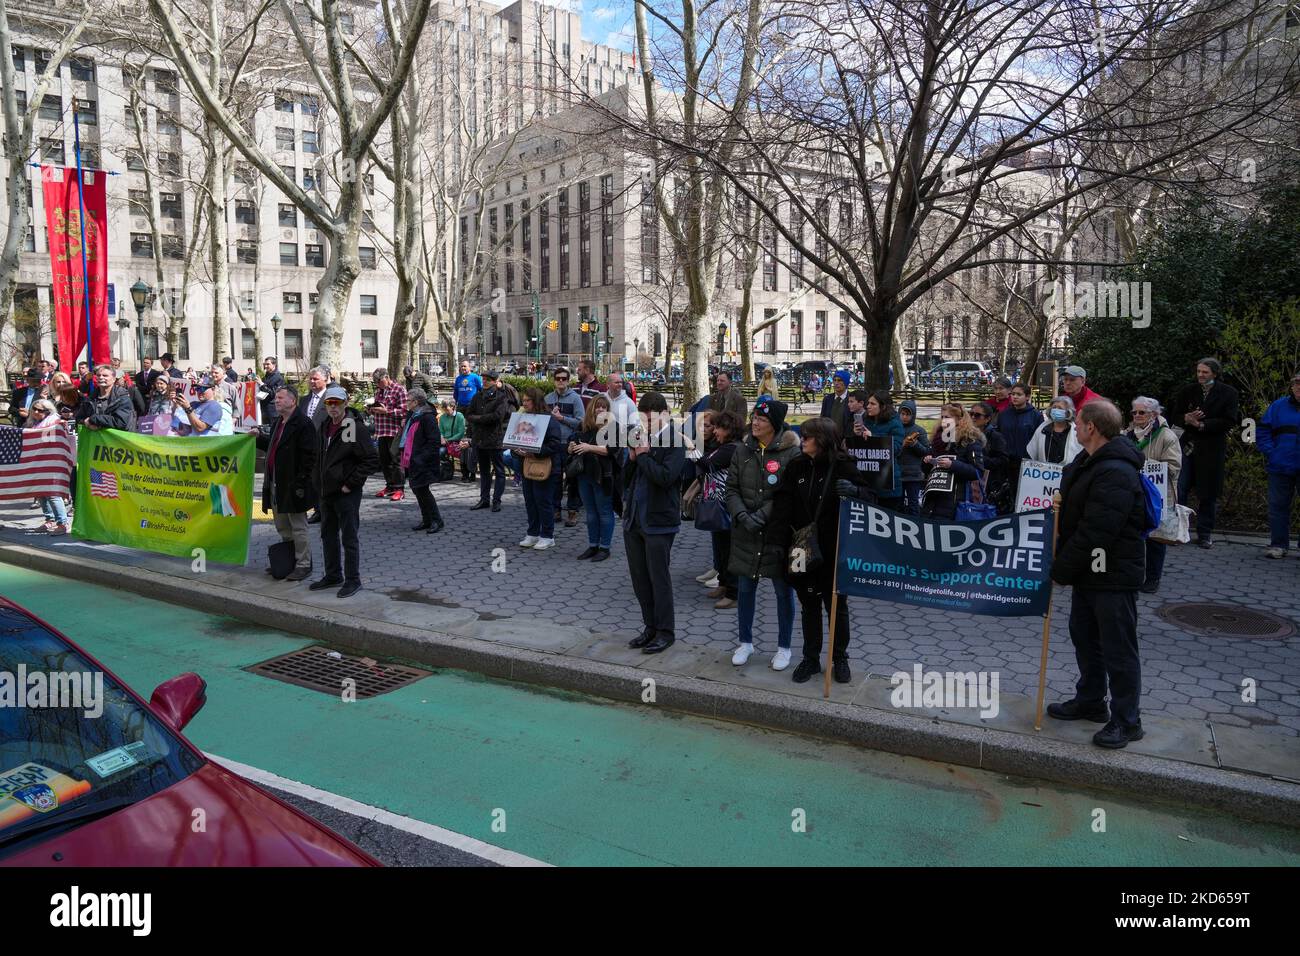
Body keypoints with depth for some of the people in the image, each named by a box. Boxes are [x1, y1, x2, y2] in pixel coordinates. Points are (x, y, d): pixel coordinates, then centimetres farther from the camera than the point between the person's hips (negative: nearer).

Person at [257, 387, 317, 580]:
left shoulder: (302, 424, -15)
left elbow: (310, 455, -19)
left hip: (293, 485, -10)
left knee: (298, 528, -1)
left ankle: (303, 565, 9)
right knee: (282, 527, 18)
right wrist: (260, 437, 10)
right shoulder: (277, 423, 15)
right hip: (276, 484, 10)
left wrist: (300, 483, -22)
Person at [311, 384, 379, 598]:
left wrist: (351, 483, -16)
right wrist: (318, 484, 14)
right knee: (328, 535, 17)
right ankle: (333, 575, 30)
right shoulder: (324, 427, 11)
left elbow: (372, 461, -17)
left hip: (346, 493, -8)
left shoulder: (356, 428, -14)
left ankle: (353, 580, 9)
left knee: (349, 538, 0)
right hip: (325, 492, 8)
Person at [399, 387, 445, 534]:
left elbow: (435, 441, -21)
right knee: (416, 489, 12)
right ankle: (427, 520, 22)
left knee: (422, 490, -7)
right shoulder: (411, 415, 11)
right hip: (413, 461, 10)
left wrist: (423, 458, -23)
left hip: (423, 463, -10)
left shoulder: (427, 417, -17)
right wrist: (403, 455, 13)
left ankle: (437, 521, 4)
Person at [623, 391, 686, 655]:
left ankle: (666, 632, 13)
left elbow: (665, 477, -23)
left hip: (658, 521, -7)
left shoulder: (674, 442, -10)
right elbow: (626, 478, 11)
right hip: (633, 519, 7)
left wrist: (643, 455, -15)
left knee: (659, 578, 0)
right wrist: (632, 457, -6)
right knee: (639, 577, 13)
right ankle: (650, 626, 26)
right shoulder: (641, 438, 9)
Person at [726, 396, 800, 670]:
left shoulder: (791, 452, -10)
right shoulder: (743, 450, 4)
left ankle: (784, 647, 24)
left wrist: (761, 516, -19)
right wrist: (742, 516, -11)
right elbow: (732, 488, 4)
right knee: (745, 588, 13)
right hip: (745, 534, 4)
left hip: (778, 533, -4)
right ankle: (746, 642, 30)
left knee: (783, 591, 8)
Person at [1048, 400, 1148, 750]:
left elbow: (1095, 534, -27)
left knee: (1118, 649, 2)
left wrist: (1062, 569, -17)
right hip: (1087, 573, 10)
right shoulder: (1086, 462, 9)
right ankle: (1090, 702, 37)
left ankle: (1126, 721, 15)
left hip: (1114, 576, -10)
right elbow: (1073, 516, 20)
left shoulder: (1116, 473, -25)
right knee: (1084, 639, 21)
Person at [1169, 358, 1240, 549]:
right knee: (1179, 489, -7)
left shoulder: (1228, 393, 0)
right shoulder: (1188, 391, 8)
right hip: (1188, 445, 2)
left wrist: (1201, 424, -15)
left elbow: (1229, 421, -8)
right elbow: (1175, 416, 8)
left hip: (1212, 449, -2)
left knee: (1208, 493, 5)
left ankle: (1205, 534, 16)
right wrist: (1186, 419, -14)